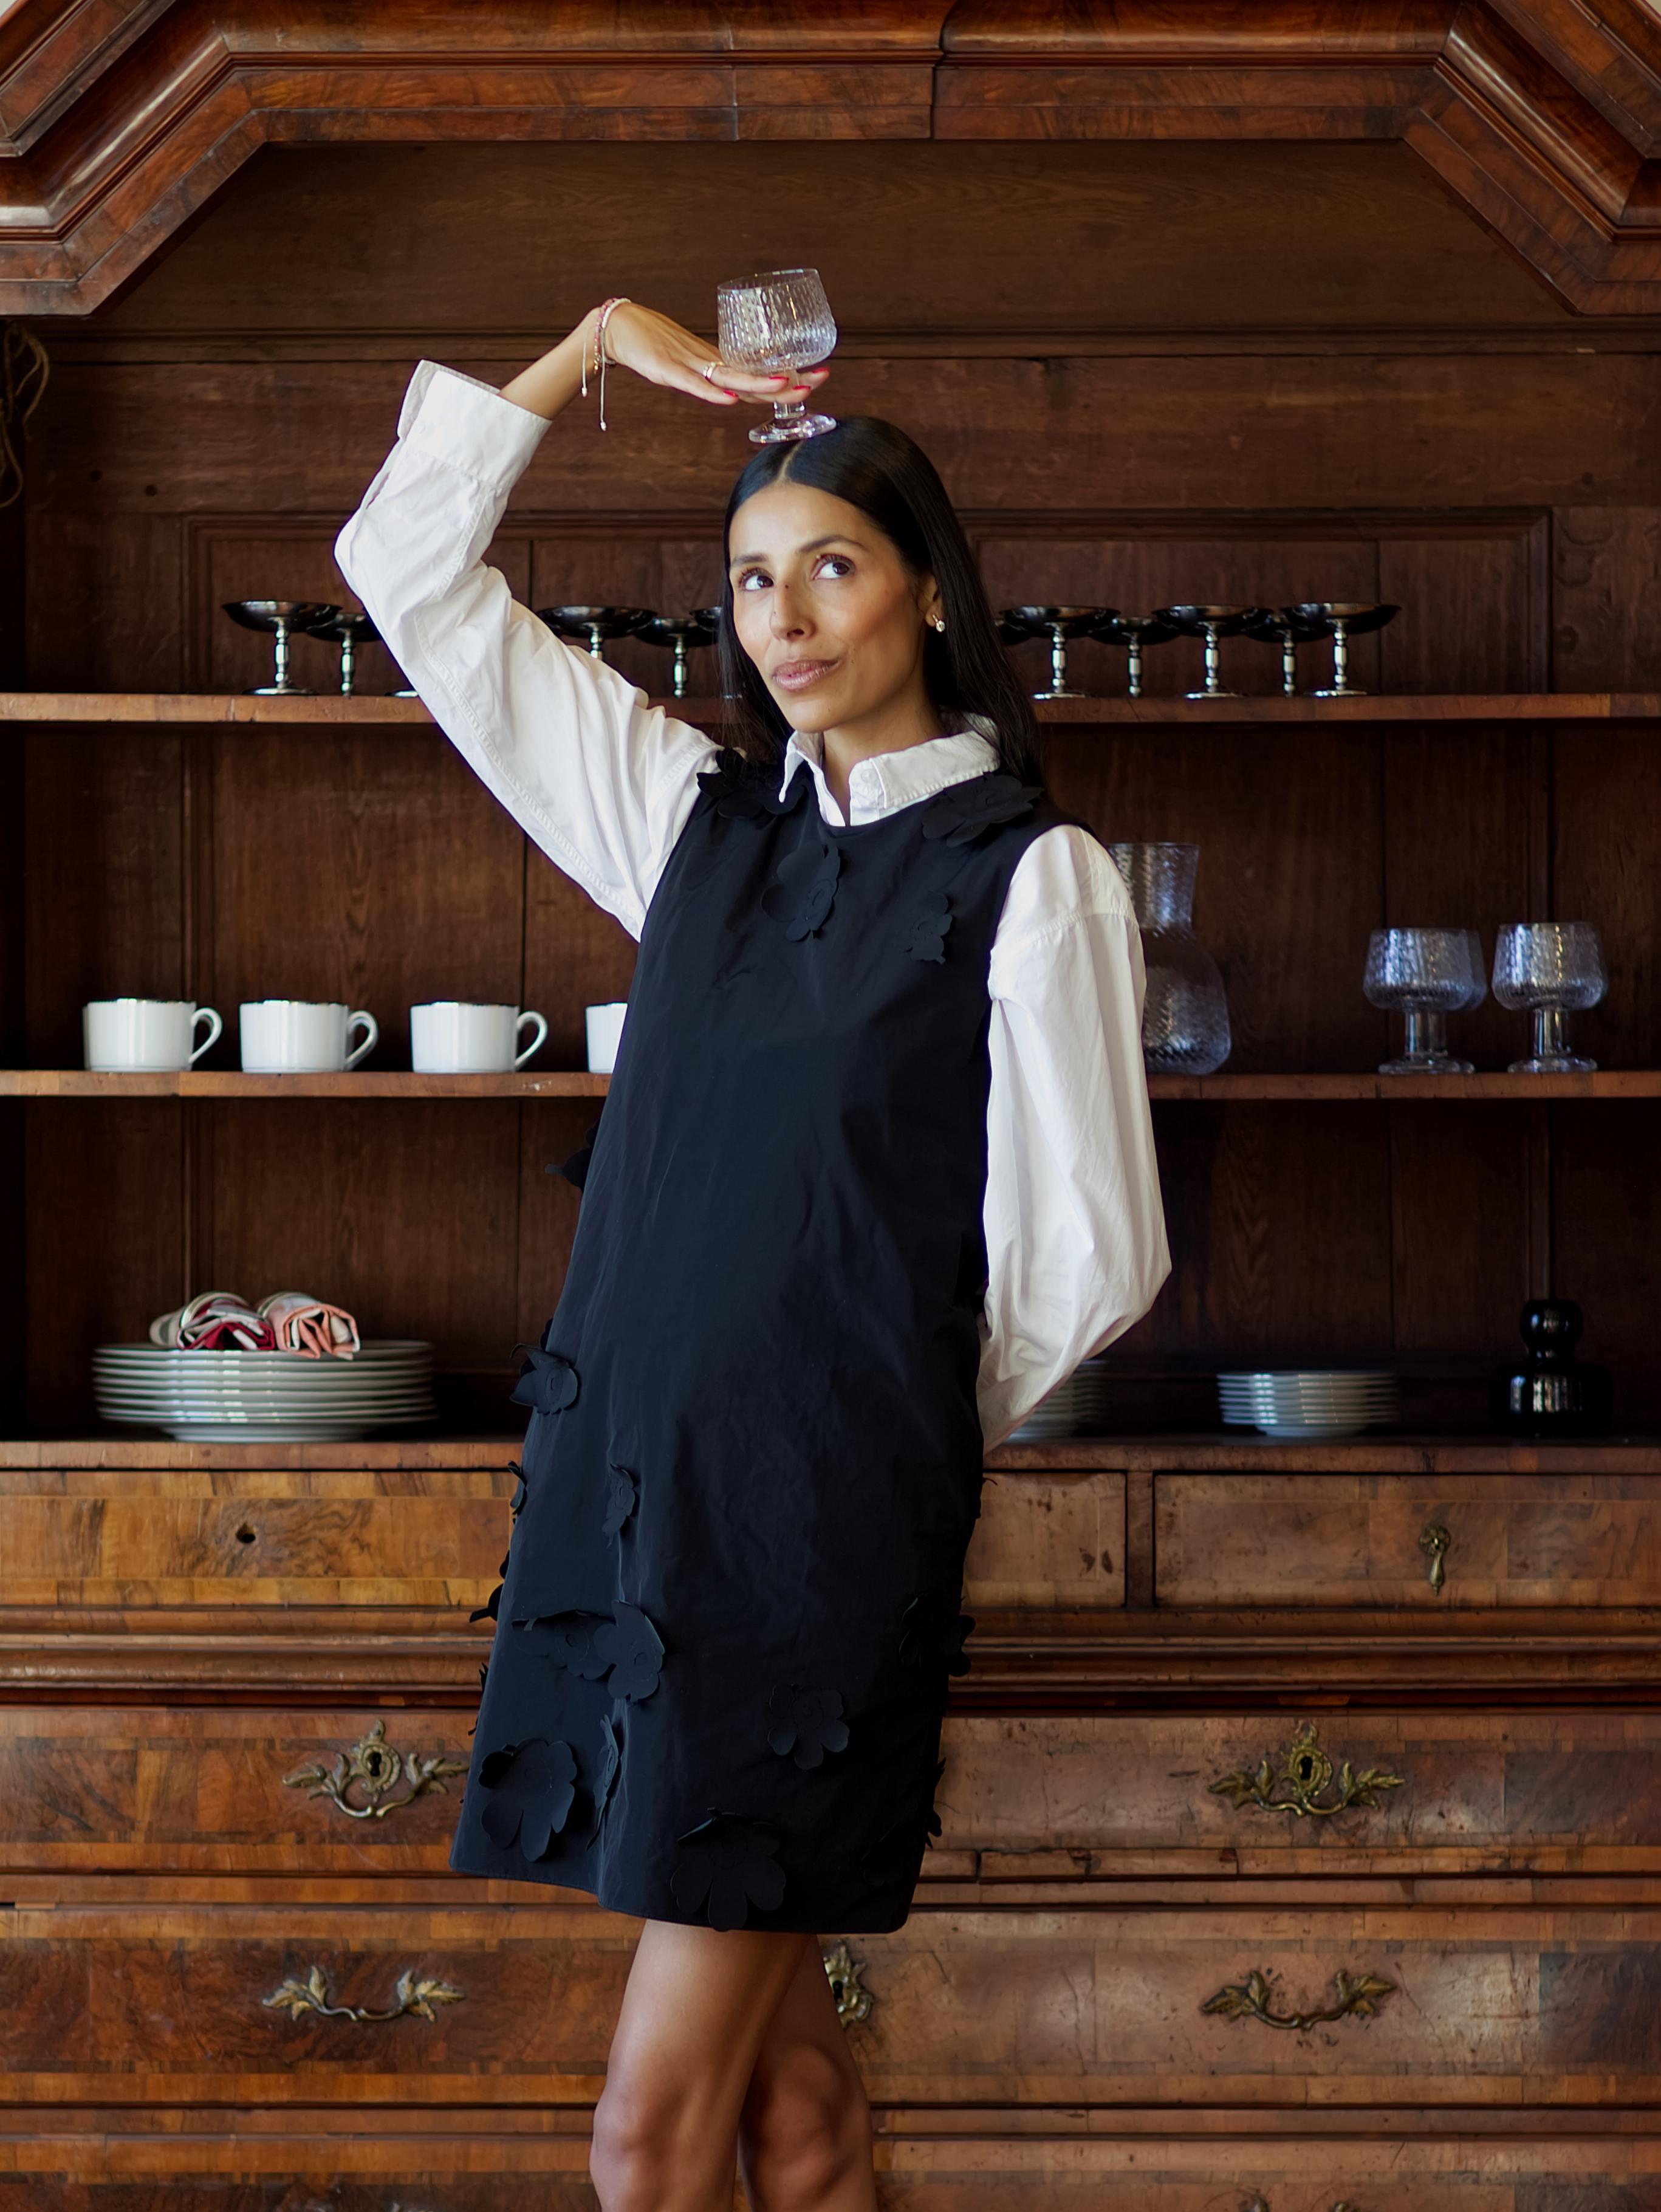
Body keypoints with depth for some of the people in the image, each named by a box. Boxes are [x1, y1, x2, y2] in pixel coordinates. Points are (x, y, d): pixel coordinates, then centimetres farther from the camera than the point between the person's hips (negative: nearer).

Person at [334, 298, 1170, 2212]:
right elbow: (411, 568, 15)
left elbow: (1089, 1255, -1)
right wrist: (600, 346, 11)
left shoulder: (1033, 878, -3)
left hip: (821, 1518, -5)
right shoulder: (697, 816, 12)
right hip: (627, 1480, 5)